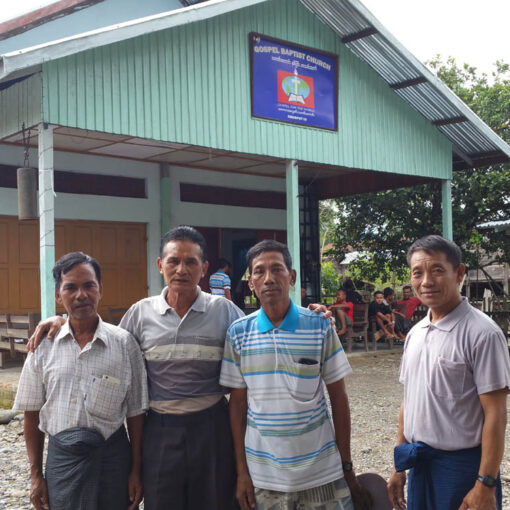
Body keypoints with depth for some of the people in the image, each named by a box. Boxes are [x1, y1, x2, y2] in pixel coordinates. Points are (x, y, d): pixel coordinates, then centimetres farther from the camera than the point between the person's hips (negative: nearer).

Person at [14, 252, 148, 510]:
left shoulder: (124, 343, -4)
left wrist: (136, 471, 1)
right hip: (61, 456, 1)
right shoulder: (43, 346, 0)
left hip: (112, 456, -1)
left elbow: (135, 412, 1)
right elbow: (32, 414, 6)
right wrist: (36, 476, 6)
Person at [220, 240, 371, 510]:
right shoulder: (238, 333, -2)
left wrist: (347, 465, 1)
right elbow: (238, 402, 3)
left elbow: (338, 396, 1)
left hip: (321, 470, 0)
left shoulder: (320, 327, -5)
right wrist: (241, 470, 1)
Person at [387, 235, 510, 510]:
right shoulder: (416, 333, 7)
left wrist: (485, 486, -17)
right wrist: (399, 468, 14)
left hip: (462, 466, -6)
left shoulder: (481, 333, -14)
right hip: (420, 465, 6)